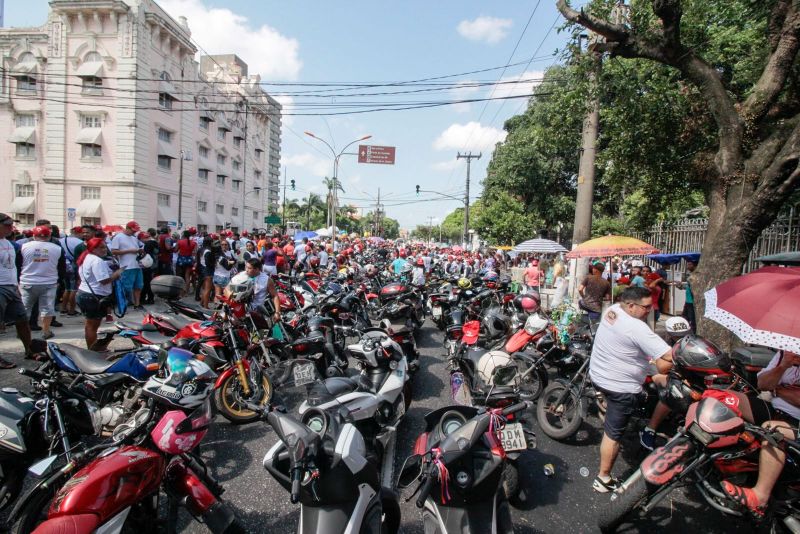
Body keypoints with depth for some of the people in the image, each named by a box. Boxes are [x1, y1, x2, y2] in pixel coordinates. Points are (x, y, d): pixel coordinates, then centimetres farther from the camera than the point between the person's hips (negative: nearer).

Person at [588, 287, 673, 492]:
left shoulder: (612, 310, -3)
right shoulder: (637, 328, -28)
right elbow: (669, 356, -31)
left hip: (597, 375, 8)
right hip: (621, 387, -7)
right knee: (613, 433, 6)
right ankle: (603, 479, 17)